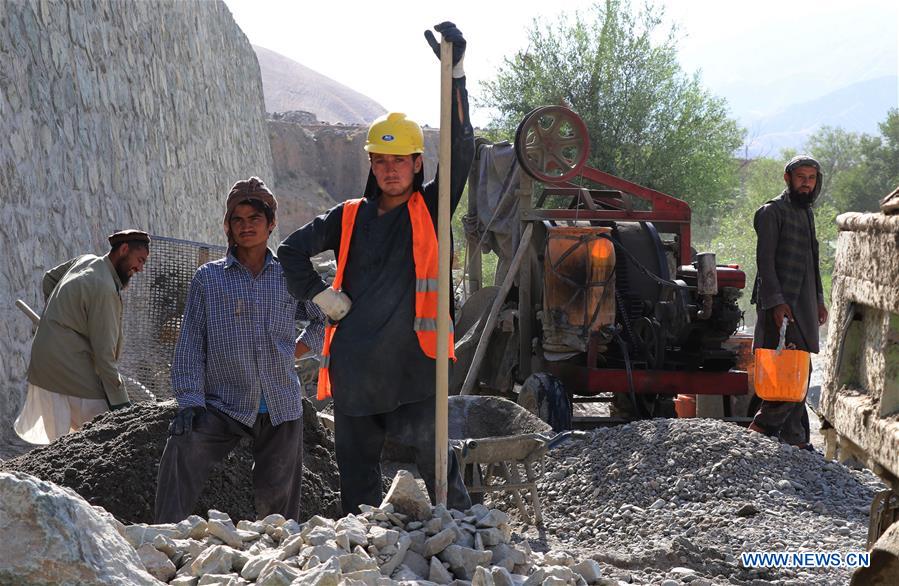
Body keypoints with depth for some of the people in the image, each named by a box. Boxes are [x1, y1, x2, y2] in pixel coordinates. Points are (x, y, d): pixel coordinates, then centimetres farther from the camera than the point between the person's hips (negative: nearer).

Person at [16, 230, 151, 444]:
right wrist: (121, 403, -15)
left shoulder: (85, 261, 10)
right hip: (74, 376, -10)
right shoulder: (104, 289, -17)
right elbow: (104, 352, -18)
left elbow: (49, 279, 30)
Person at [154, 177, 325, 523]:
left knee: (277, 499, 2)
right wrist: (190, 401, -11)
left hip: (282, 408, 2)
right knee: (182, 450, -26)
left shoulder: (289, 277, 9)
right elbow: (190, 345, 0)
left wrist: (298, 349, 11)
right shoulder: (208, 278, 4)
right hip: (224, 405, -2)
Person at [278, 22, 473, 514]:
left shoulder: (430, 210, 3)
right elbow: (292, 251, 18)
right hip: (354, 370, 4)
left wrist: (455, 72, -18)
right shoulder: (350, 218, 11)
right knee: (356, 470, 11)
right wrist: (322, 295, 5)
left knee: (434, 459, -10)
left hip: (413, 364, -3)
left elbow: (460, 150, -9)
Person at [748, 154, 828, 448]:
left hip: (803, 304, 8)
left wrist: (818, 300, 23)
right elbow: (765, 259, -13)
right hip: (780, 305, -8)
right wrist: (776, 302, -20)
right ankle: (760, 430, -9)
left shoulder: (806, 212, 21)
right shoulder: (772, 211, -6)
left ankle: (795, 440, 12)